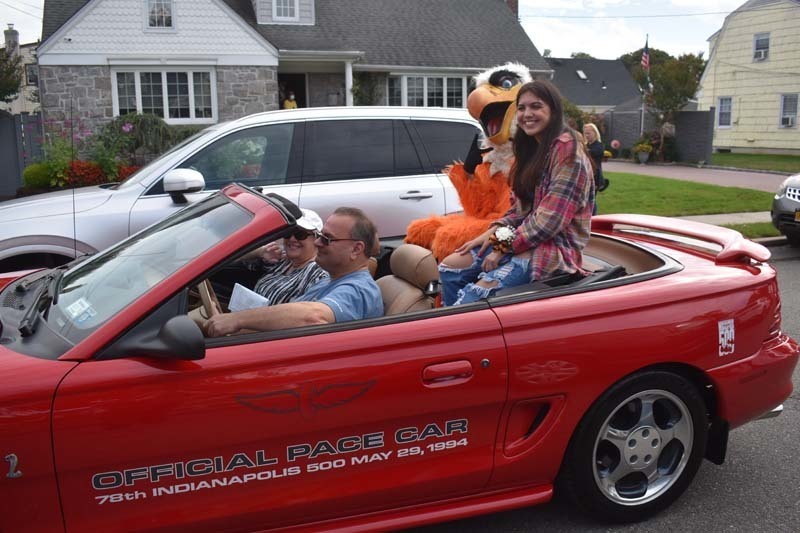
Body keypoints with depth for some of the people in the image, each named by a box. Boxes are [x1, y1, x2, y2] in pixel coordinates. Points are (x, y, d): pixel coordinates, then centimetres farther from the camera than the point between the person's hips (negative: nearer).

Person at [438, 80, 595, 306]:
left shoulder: (567, 151, -13)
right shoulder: (534, 148, 15)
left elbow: (549, 220, -19)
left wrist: (504, 246, -15)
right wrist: (494, 232, 0)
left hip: (556, 246, -9)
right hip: (523, 236, 9)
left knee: (477, 294, -28)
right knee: (450, 266, -2)